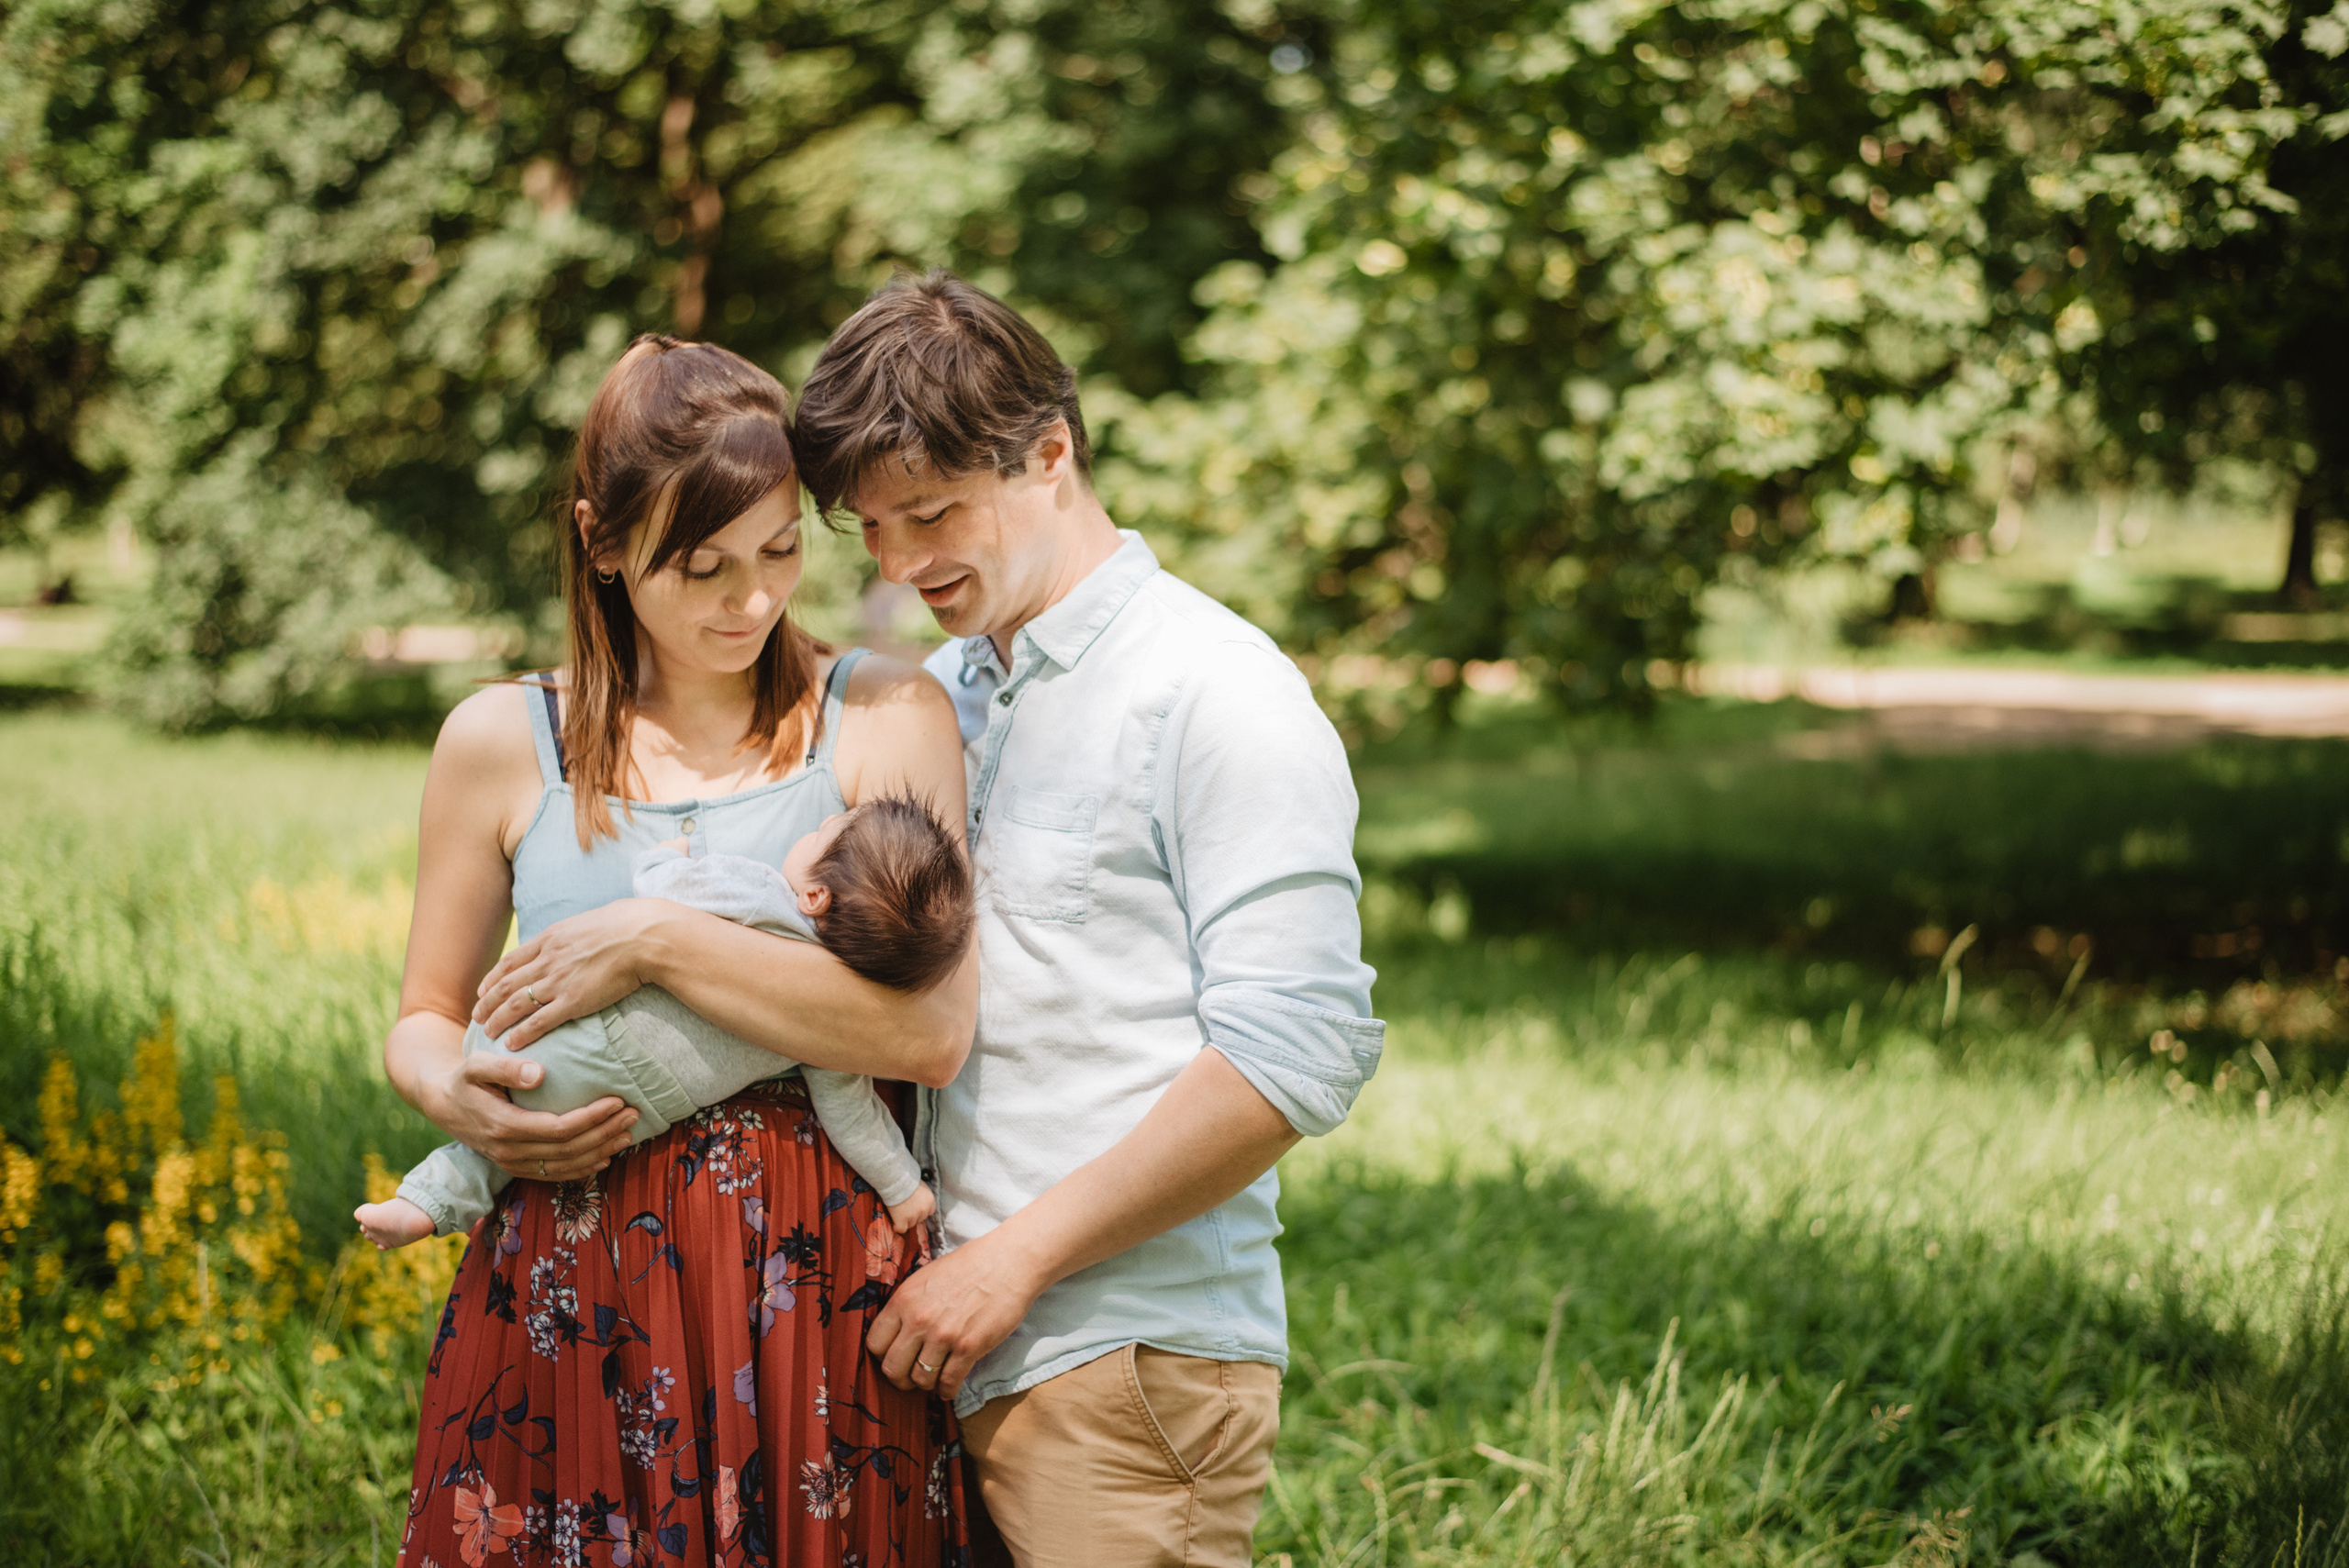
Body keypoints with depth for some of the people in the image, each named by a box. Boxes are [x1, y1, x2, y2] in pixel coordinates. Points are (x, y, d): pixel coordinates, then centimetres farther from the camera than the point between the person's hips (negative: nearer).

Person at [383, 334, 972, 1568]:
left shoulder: (887, 719, 1)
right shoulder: (501, 743, 6)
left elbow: (933, 1030, -11)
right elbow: (424, 1016, 17)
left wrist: (658, 941, -15)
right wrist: (452, 1095, -7)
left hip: (818, 1288, -1)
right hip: (572, 1308, 1)